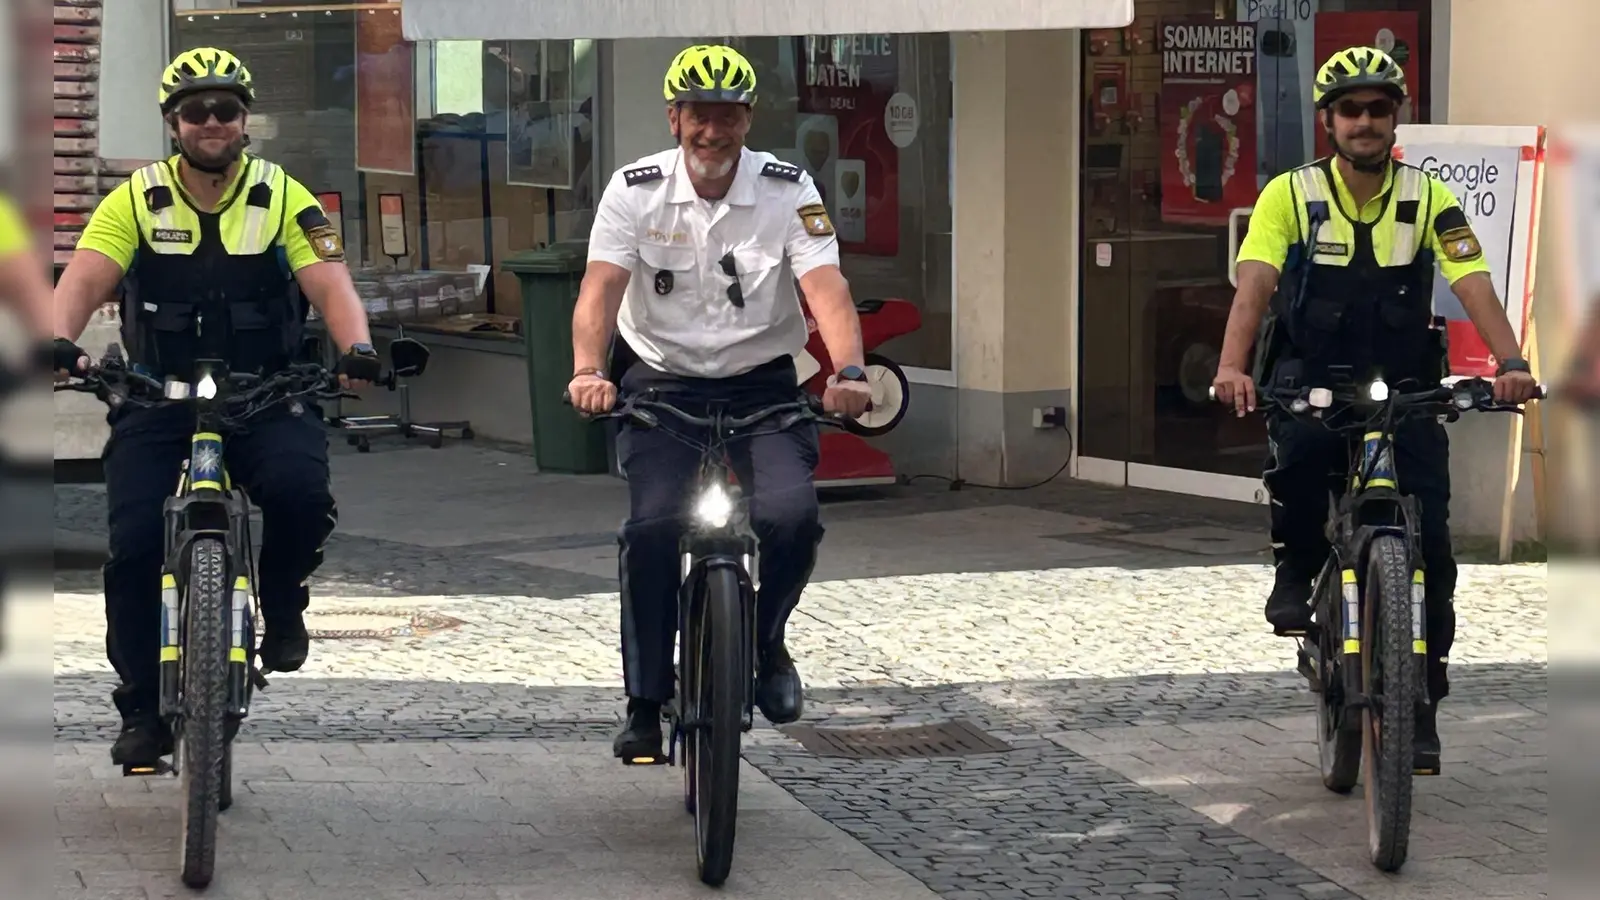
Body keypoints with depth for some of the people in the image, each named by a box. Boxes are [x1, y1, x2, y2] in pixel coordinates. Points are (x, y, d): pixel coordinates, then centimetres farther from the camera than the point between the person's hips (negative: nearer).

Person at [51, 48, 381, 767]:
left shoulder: (282, 197, 1)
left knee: (301, 490, -30)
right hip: (158, 402, 1)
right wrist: (61, 340, -33)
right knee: (133, 545, -12)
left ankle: (282, 607, 2)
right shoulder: (136, 200, 1)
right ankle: (142, 710, 5)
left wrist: (356, 346, -31)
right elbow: (85, 278, -11)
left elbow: (329, 283, -10)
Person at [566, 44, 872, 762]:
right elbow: (600, 287, -16)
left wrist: (848, 371, -37)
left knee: (791, 513, -23)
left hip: (762, 385, 0)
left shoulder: (789, 191, -7)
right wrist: (587, 371, -36)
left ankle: (765, 641, 8)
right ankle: (645, 703, -3)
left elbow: (826, 287, -18)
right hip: (661, 384, 0)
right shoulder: (635, 191, -6)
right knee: (654, 527, -20)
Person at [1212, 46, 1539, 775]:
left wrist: (1511, 365, -32)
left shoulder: (1428, 198, -3)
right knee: (1298, 447, -36)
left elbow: (1475, 286, -14)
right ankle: (1296, 575, -7)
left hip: (1401, 384, 2)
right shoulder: (1290, 195, -6)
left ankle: (1421, 702, 4)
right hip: (1311, 377, -1)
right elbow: (1254, 285, -19)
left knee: (1428, 536, -10)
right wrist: (1232, 367, -38)